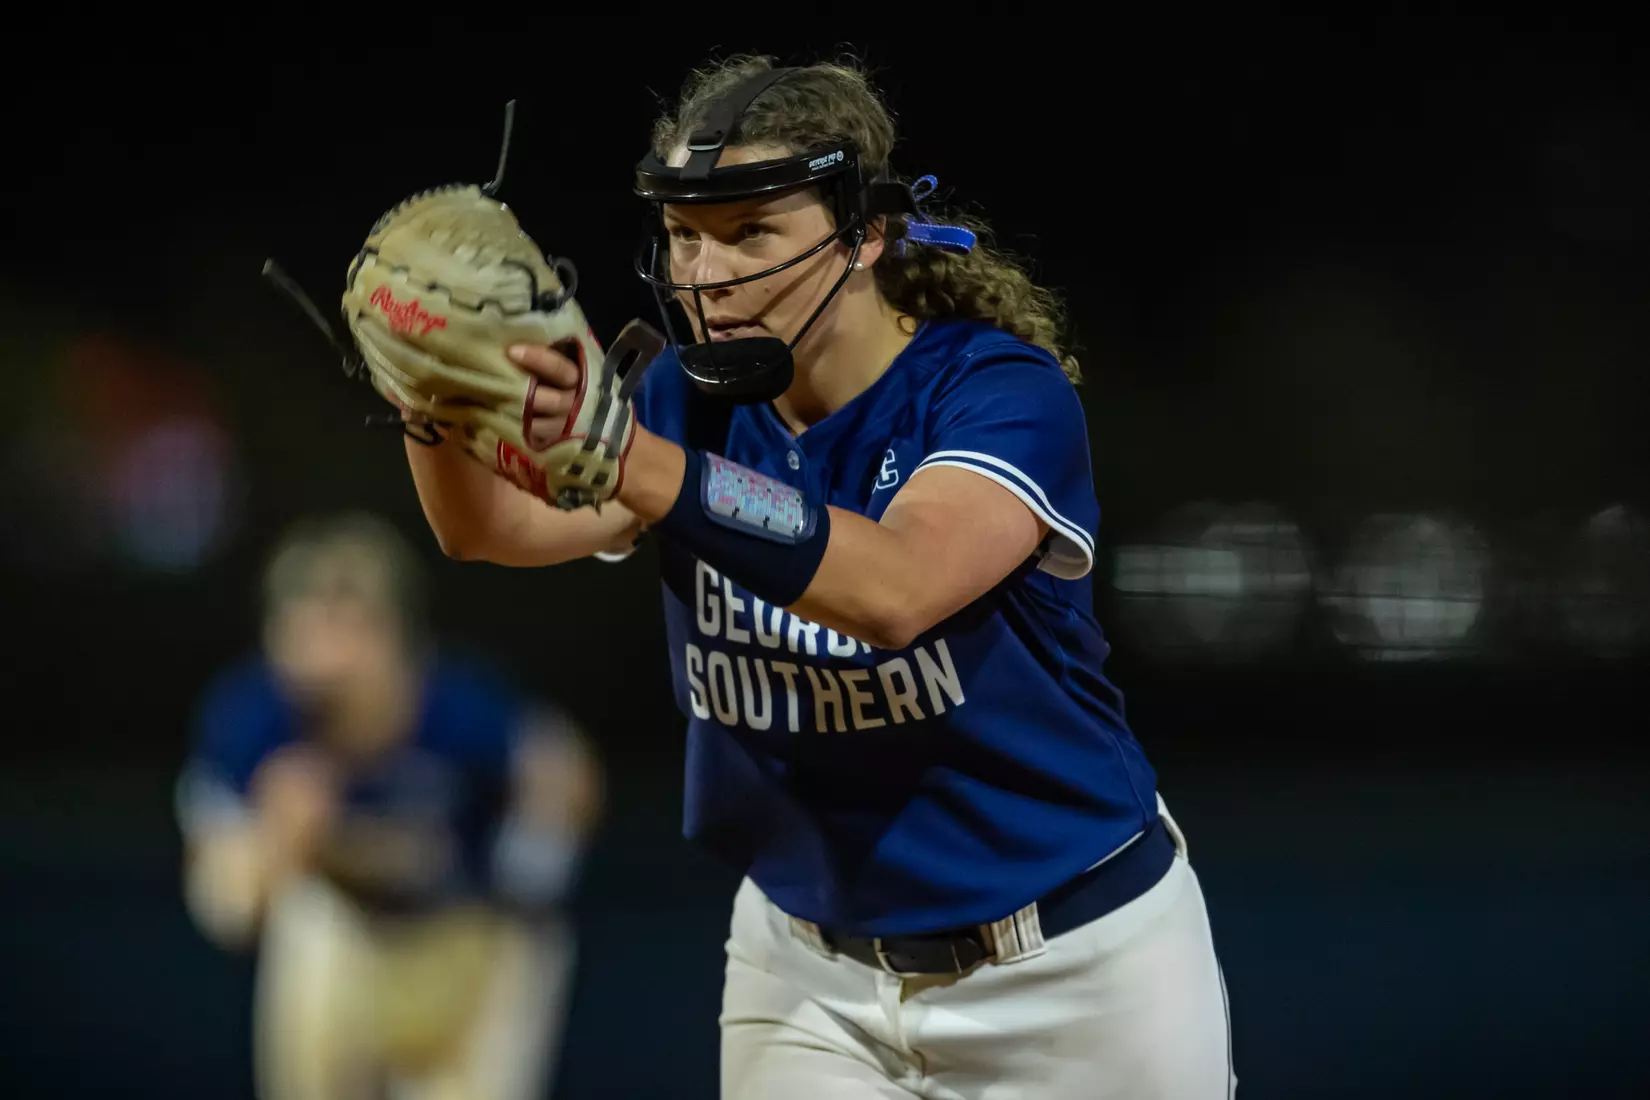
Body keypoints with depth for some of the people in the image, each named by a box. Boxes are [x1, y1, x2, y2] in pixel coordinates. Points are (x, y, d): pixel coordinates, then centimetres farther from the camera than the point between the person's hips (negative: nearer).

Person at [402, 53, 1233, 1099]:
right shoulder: (691, 401, -3)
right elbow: (498, 529, -20)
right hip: (814, 976, 4)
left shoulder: (1001, 389, -19)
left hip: (1073, 969, -4)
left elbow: (893, 591, -39)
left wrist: (630, 460, -51)